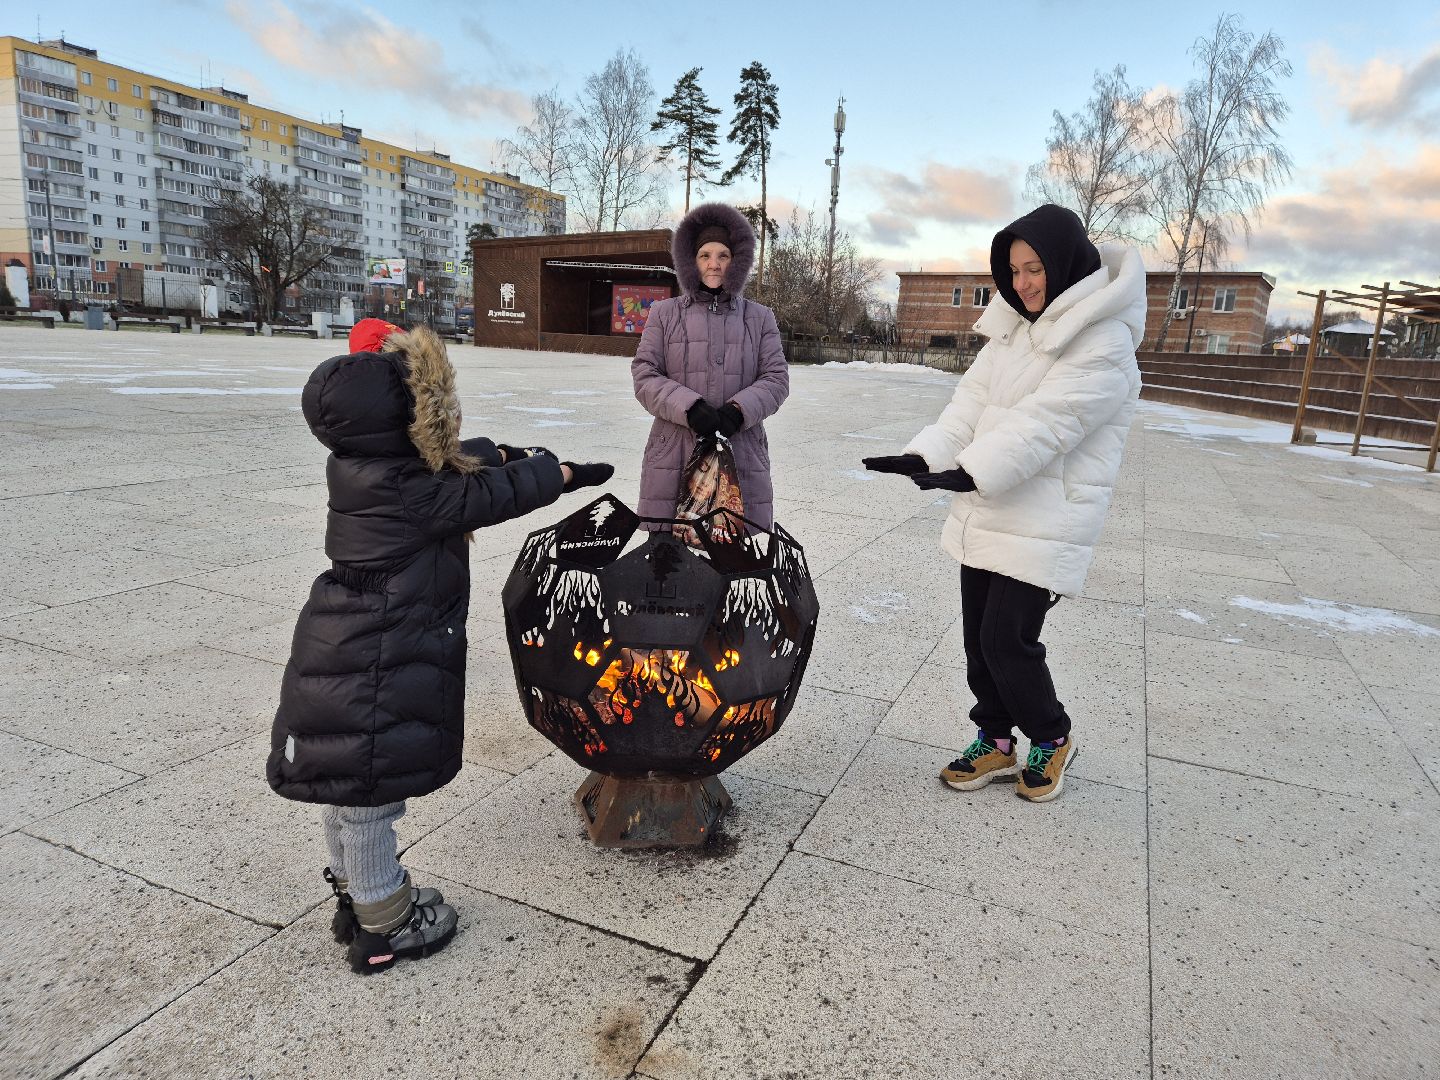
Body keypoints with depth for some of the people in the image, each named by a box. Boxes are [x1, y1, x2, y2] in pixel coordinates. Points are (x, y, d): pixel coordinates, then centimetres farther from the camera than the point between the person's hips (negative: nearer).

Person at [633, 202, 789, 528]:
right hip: (674, 454, 0)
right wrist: (689, 407, -13)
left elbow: (776, 378, 7)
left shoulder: (759, 317, 14)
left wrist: (739, 409, -11)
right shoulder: (664, 314, 11)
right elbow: (644, 376, 4)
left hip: (743, 455, 1)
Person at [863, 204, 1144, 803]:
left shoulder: (1103, 344, -15)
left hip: (1046, 521, -7)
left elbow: (1045, 423, -25)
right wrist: (927, 454, -13)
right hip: (985, 509, 8)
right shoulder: (1015, 325, 10)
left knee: (1007, 639, -6)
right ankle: (996, 741, 31)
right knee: (978, 635, 12)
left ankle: (1051, 738, 22)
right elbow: (974, 398, 2)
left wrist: (971, 472, -34)